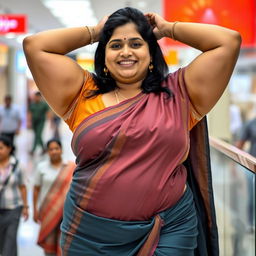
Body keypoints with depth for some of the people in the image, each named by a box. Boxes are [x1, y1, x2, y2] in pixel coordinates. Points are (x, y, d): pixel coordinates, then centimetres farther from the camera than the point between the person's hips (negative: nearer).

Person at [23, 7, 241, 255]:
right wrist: (94, 32, 11)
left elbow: (229, 40, 1)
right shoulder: (83, 94, 8)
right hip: (89, 231, 2)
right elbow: (34, 45, 5)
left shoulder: (177, 95, 5)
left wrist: (167, 29, 9)